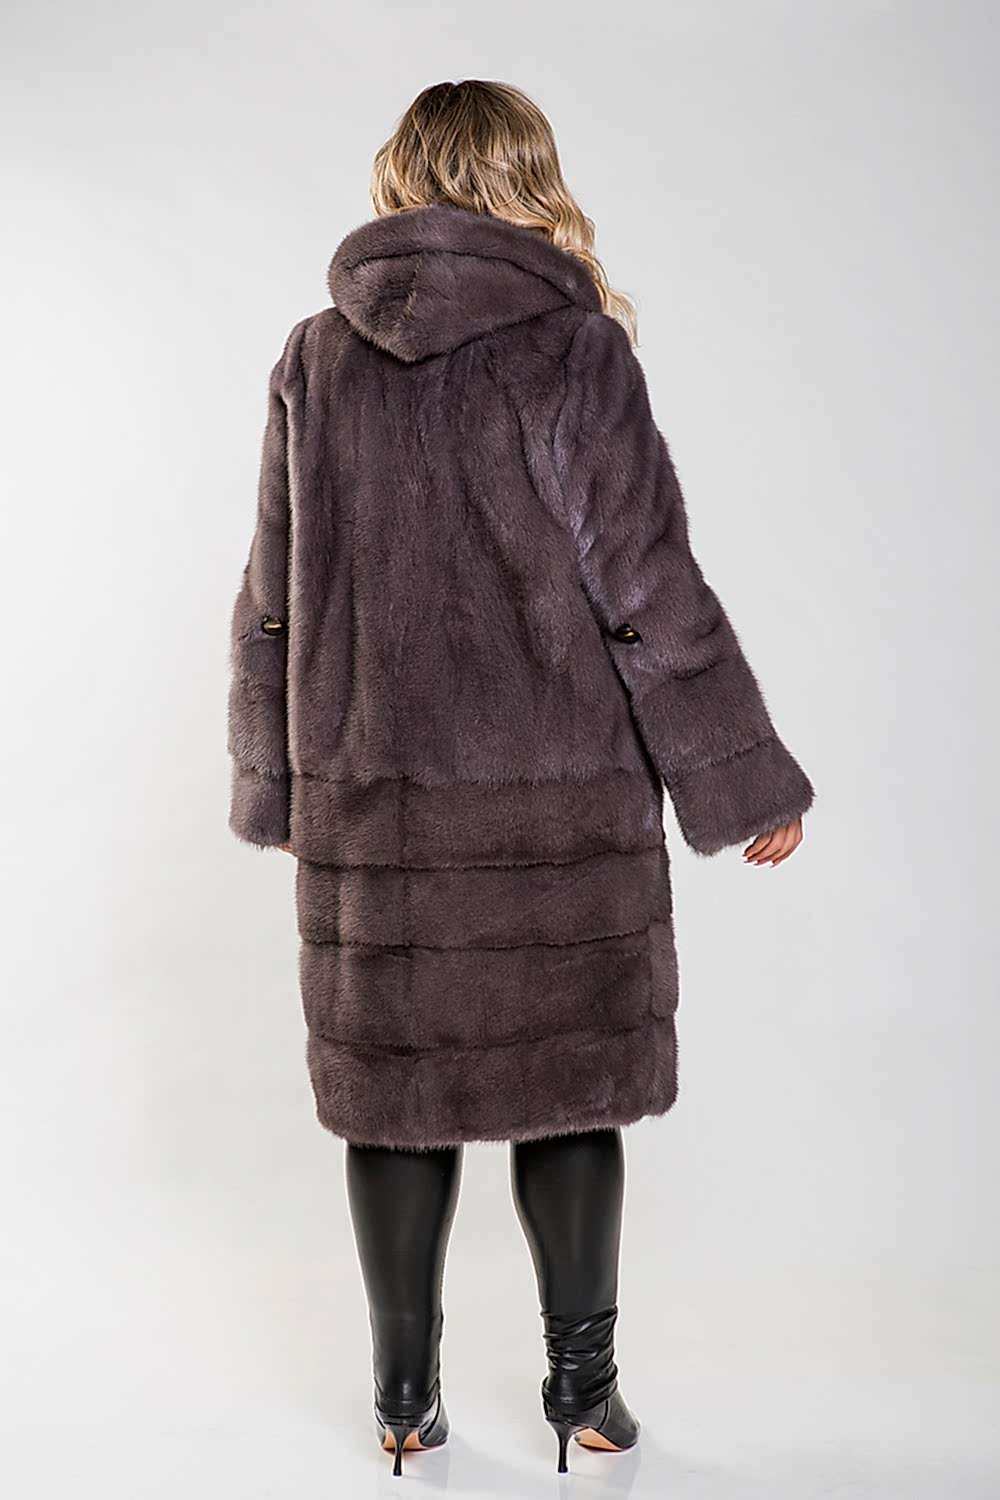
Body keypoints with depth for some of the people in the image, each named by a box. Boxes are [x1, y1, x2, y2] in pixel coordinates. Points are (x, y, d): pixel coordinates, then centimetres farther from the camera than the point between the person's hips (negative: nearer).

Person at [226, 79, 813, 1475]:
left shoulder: (318, 359, 4)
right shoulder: (576, 349, -7)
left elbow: (271, 601, 7)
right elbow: (652, 594, -9)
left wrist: (273, 783, 18)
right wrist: (748, 781, -1)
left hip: (371, 798, 3)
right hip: (564, 800, -2)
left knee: (396, 1087, 12)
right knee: (571, 1082, 11)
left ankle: (406, 1395, 23)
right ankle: (582, 1384, 24)